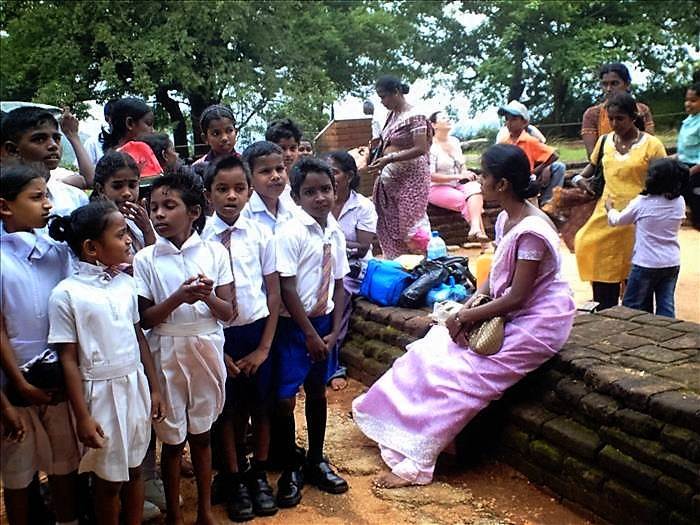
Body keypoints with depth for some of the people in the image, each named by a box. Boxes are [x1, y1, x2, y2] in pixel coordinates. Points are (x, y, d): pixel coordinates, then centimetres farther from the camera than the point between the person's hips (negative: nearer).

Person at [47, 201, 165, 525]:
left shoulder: (126, 283, 1)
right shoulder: (66, 294, -15)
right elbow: (68, 360, -13)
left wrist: (153, 388, 10)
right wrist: (83, 417, -13)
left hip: (135, 386, 5)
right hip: (101, 393, -5)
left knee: (134, 469, 17)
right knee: (109, 478, 10)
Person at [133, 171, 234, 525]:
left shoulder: (215, 252, -4)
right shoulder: (146, 259, -5)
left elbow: (228, 312, -3)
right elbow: (144, 318, -6)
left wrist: (207, 296, -23)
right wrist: (178, 298, -22)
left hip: (207, 349, 1)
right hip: (167, 353, -1)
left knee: (201, 433, 15)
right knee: (172, 438, 10)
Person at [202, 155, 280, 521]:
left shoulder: (261, 235, -5)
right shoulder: (199, 237, -10)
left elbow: (273, 293, 0)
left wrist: (264, 347, -3)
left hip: (256, 329, 2)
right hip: (218, 333, -1)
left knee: (260, 405, 13)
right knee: (227, 408, 11)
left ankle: (259, 476, 33)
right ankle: (235, 479, 31)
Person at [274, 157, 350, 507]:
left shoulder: (336, 233, 2)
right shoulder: (290, 233, -16)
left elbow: (338, 284, 7)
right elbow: (287, 289, -17)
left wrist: (333, 331, -1)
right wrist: (310, 333, -15)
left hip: (323, 321, 6)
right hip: (293, 324, -6)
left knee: (317, 391, 16)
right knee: (285, 398, 0)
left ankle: (315, 462, 31)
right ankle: (290, 469, 18)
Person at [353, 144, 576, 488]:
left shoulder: (531, 230, -25)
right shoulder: (505, 219, 4)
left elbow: (517, 297, -24)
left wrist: (466, 317, -17)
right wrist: (474, 300, -7)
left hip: (537, 322, -9)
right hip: (510, 313, 9)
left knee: (461, 372, -16)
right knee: (433, 348, 0)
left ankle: (414, 463, -7)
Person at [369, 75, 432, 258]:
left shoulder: (414, 116, -12)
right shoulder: (392, 115, 12)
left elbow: (421, 149, -18)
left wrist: (389, 159, -22)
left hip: (410, 178, -8)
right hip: (391, 178, 8)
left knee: (410, 225, -5)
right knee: (389, 226, 7)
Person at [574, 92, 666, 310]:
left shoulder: (651, 145, -5)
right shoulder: (605, 141, 7)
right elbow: (593, 165, 25)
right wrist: (579, 178, 5)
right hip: (606, 216, 4)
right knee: (604, 272, 5)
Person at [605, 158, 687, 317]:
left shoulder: (641, 203, -12)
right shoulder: (680, 202, -2)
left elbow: (617, 220, 3)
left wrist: (610, 208, 26)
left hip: (646, 264, -4)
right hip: (672, 263, 4)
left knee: (632, 306, 8)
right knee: (666, 307, 7)